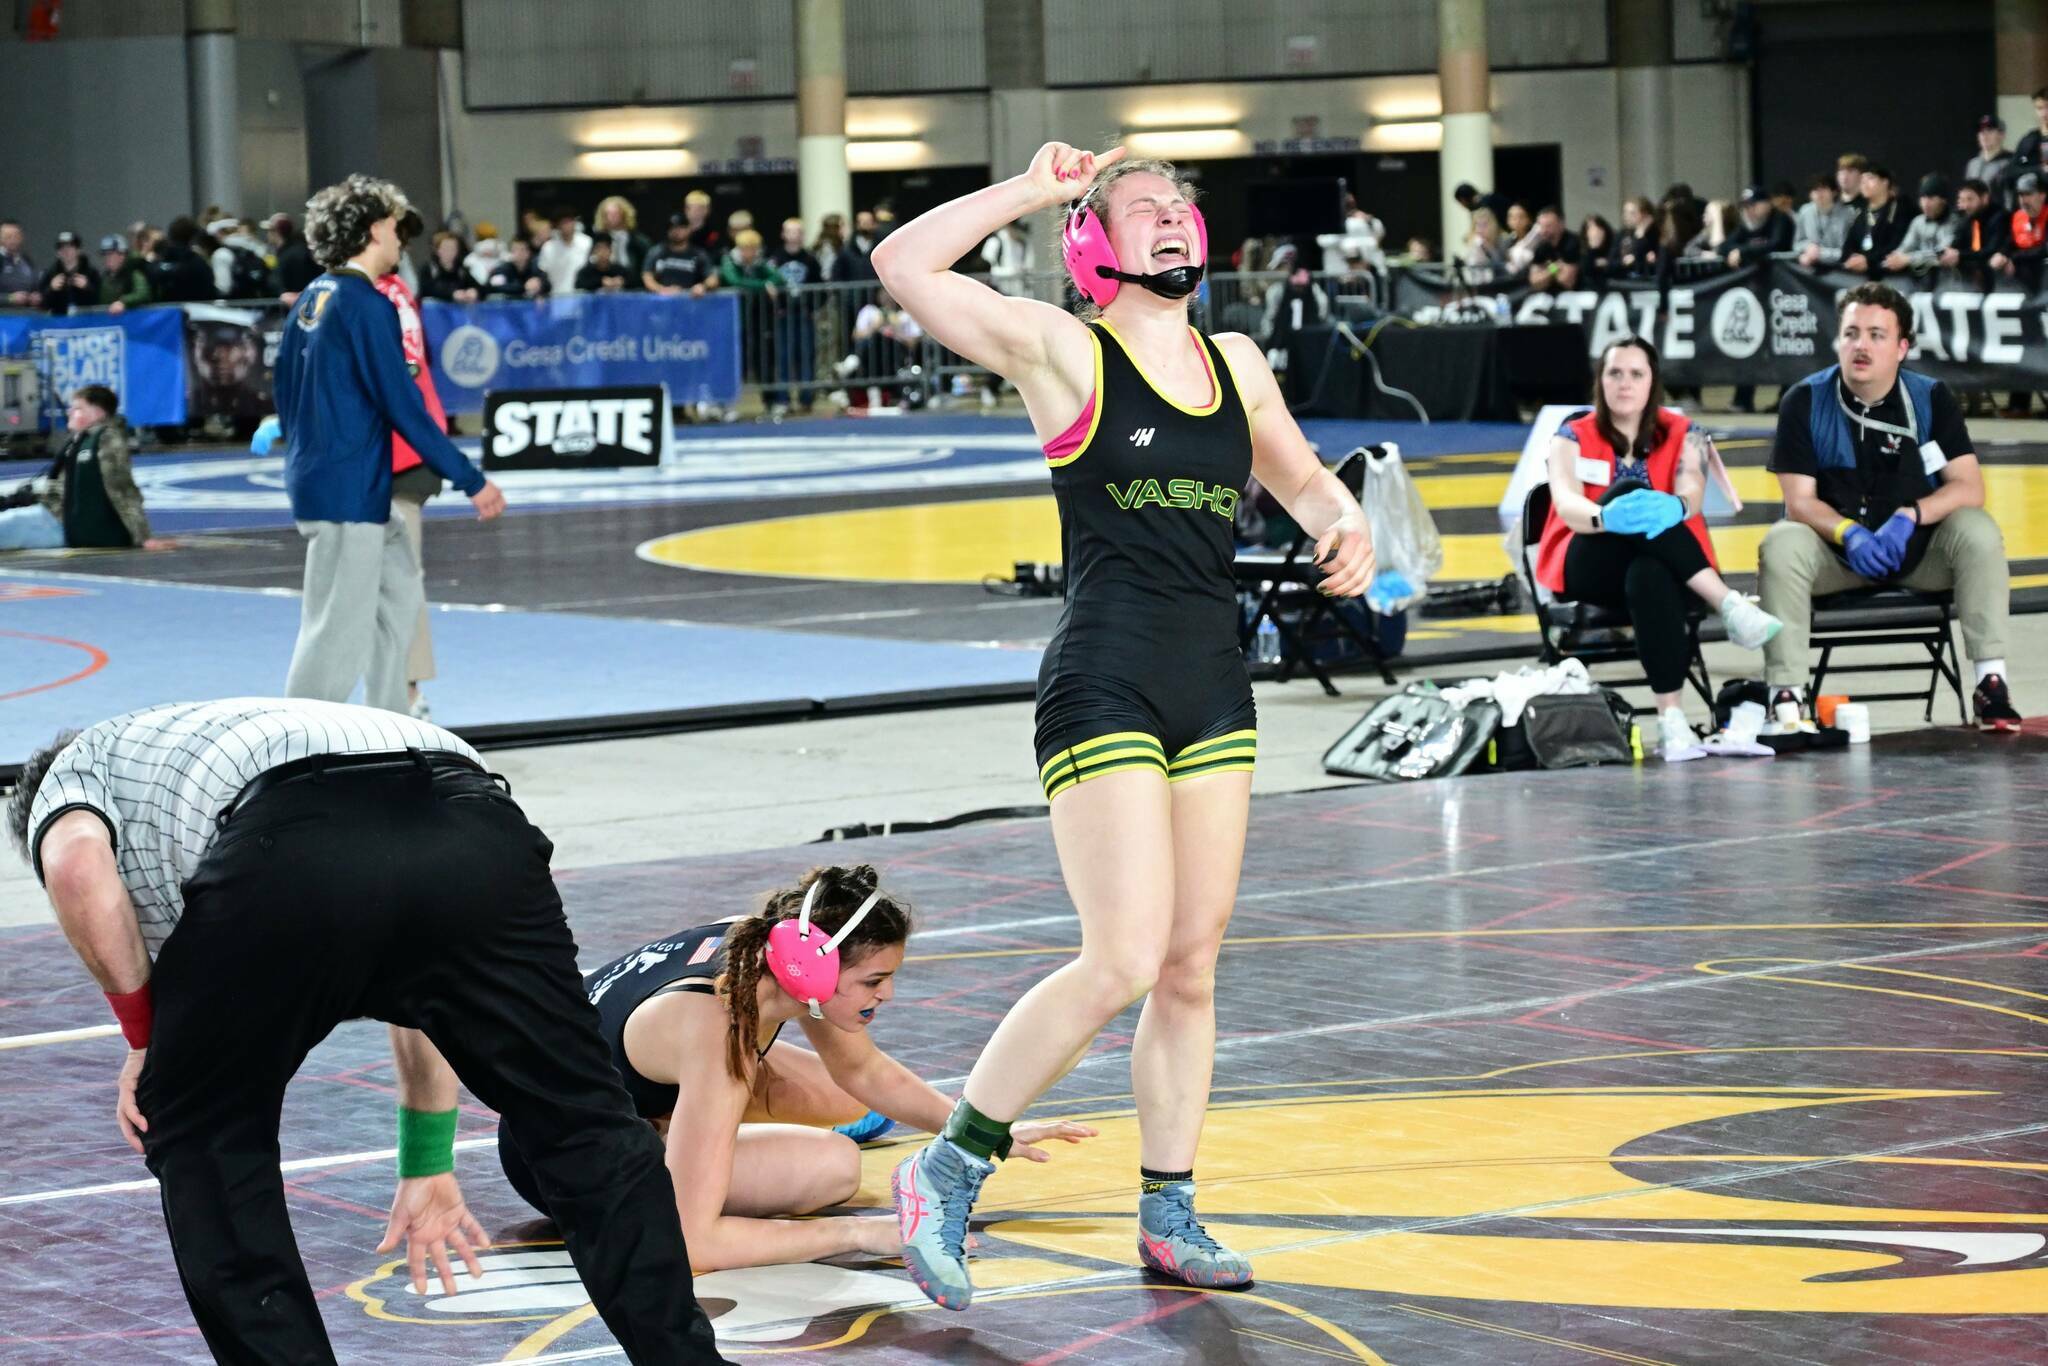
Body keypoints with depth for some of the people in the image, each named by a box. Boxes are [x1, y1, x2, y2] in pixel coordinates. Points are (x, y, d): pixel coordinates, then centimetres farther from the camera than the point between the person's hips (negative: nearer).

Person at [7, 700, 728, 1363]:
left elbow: (78, 870, 4)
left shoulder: (72, 772, 33)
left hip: (291, 861, -5)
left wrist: (144, 1034, 17)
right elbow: (422, 981, 47)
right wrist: (427, 1166, 54)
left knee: (203, 1136, 21)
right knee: (587, 1126, 21)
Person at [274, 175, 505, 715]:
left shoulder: (310, 299, 11)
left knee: (398, 586, 20)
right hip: (348, 490, -10)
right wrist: (471, 481, -14)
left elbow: (285, 391, 18)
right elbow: (403, 406, -18)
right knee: (338, 629, -6)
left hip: (314, 477, 10)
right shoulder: (366, 304, -16)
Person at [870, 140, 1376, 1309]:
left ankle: (1169, 1216, 18)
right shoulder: (1064, 351, -4)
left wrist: (1347, 526, 7)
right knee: (1125, 962, -14)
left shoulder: (1235, 363, 13)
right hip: (1105, 684, -6)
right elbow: (905, 265, -14)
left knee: (1192, 965, 8)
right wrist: (1036, 190, -6)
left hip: (1215, 686, 6)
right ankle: (948, 1173, 0)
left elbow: (1304, 478, 28)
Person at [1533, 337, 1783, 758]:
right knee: (1632, 490, -34)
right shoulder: (1572, 437, 5)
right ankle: (1731, 606, -44)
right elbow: (1568, 506, -15)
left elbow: (1691, 495, -13)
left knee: (1649, 575, -41)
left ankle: (1672, 722, -51)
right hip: (1588, 571, -1)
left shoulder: (1682, 434, 8)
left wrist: (1673, 508, -40)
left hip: (1658, 565, 1)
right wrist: (1607, 517, -40)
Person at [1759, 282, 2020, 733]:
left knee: (1977, 531, -27)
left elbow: (1969, 488, -11)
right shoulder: (1804, 402, -6)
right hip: (1839, 556, -1)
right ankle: (1785, 696, -31)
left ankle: (1991, 682, -25)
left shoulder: (1932, 398, -4)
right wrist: (1850, 534, -29)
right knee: (1781, 545, -30)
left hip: (1920, 551, 1)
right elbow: (1799, 501, -10)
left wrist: (1910, 517, -28)